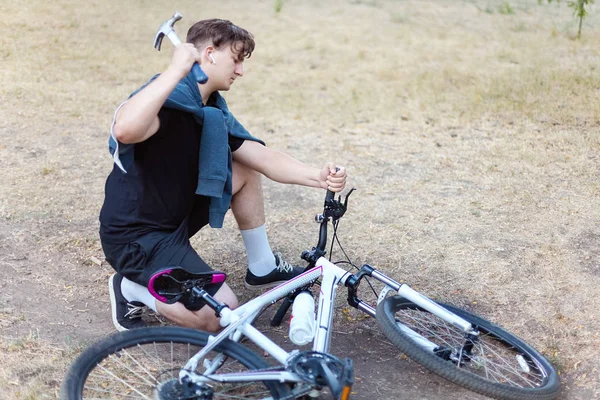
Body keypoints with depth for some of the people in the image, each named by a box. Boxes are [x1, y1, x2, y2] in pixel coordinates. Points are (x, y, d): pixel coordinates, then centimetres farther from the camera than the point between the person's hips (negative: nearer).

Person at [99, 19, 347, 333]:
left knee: (245, 170, 8)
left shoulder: (212, 109, 5)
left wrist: (318, 177, -13)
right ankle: (132, 289, 4)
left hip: (175, 216, 9)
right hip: (136, 237, -9)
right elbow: (125, 131, -48)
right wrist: (176, 70, -44)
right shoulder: (169, 98, -25)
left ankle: (262, 268, 20)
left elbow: (263, 158, 2)